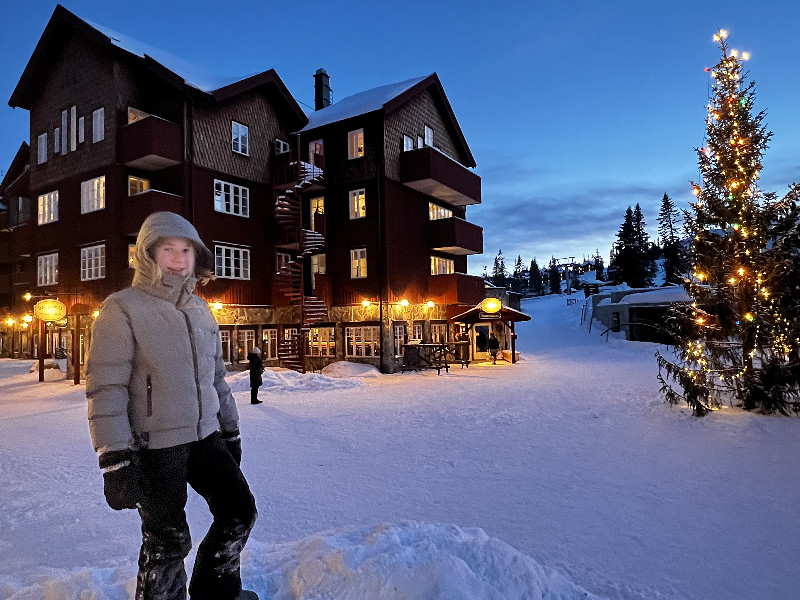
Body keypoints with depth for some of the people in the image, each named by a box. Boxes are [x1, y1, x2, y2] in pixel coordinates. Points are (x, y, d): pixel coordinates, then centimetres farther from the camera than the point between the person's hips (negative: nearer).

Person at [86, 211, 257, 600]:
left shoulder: (200, 310, 9)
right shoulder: (123, 308, -10)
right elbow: (105, 386, -14)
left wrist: (230, 431, 17)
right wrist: (114, 460, -18)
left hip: (206, 438, 6)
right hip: (155, 448, -6)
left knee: (239, 510, 11)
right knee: (167, 542, 5)